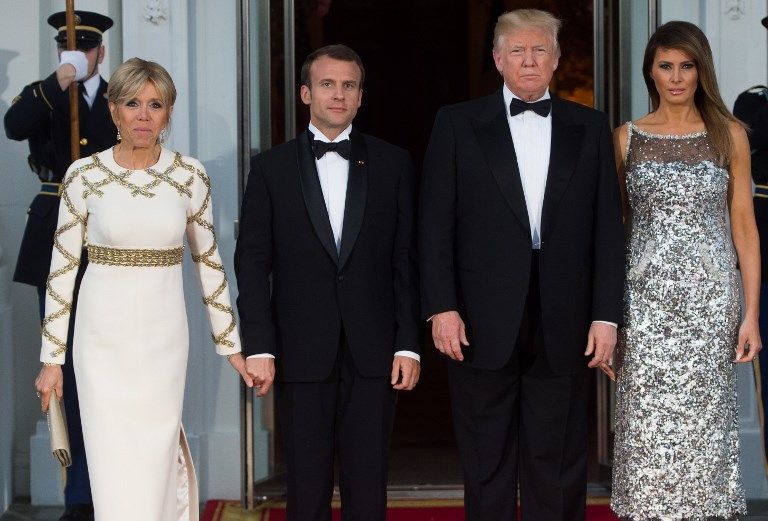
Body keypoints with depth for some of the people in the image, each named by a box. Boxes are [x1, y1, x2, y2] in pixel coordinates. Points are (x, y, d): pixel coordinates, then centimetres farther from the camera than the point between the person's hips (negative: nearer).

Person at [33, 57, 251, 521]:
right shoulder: (84, 175, -3)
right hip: (103, 337, -1)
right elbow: (62, 268, 0)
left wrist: (231, 343, 10)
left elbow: (209, 261, 8)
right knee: (115, 467, 1)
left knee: (156, 460, 5)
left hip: (164, 335, 1)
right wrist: (52, 357, 1)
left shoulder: (191, 175, 0)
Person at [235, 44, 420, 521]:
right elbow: (252, 263, 3)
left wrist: (409, 344, -1)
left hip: (373, 353, 0)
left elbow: (406, 260, 5)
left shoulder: (393, 163, 7)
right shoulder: (272, 167, 5)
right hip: (302, 353, 0)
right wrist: (259, 348, -5)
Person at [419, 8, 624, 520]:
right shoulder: (458, 123, 4)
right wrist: (441, 306, -8)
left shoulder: (591, 127, 8)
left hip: (563, 326, 1)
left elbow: (607, 228, 5)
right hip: (483, 324, -1)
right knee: (487, 466, 8)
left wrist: (606, 315, -1)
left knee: (559, 466, 8)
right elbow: (436, 223, 0)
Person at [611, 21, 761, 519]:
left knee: (704, 418, 1)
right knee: (647, 424, -1)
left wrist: (751, 313, -2)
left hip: (711, 296, 0)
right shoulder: (627, 138, 7)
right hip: (645, 298, 1)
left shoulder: (729, 134, 5)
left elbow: (744, 225, 4)